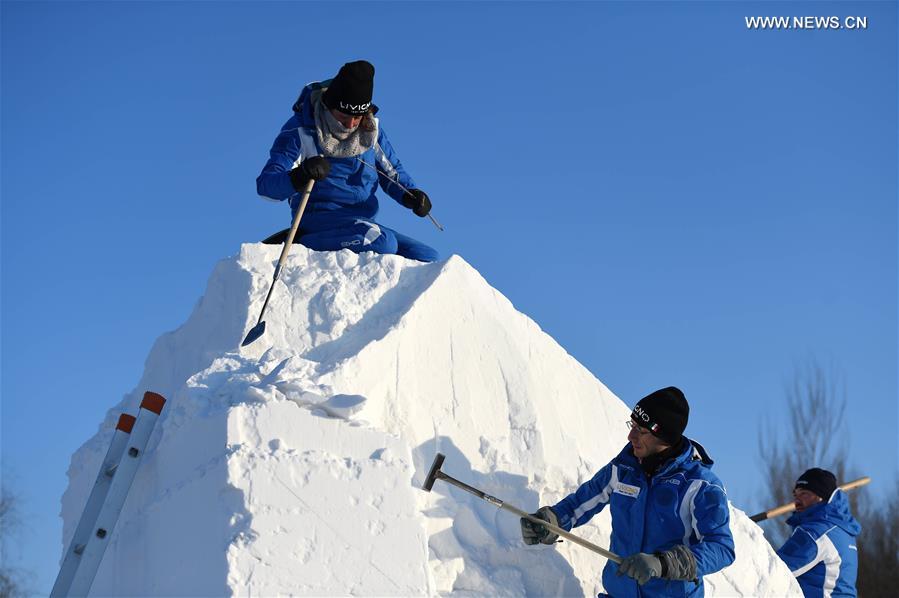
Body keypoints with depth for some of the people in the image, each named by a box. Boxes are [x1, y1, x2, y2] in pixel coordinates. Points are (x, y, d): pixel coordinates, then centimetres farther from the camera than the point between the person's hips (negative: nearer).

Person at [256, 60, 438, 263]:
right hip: (319, 218, -7)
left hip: (363, 222, 7)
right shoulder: (301, 132, -11)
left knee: (429, 258, -2)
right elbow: (265, 185, -20)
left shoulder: (371, 129, 4)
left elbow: (392, 171, 18)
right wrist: (299, 176, -42)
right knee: (383, 243, -33)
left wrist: (411, 195, -5)